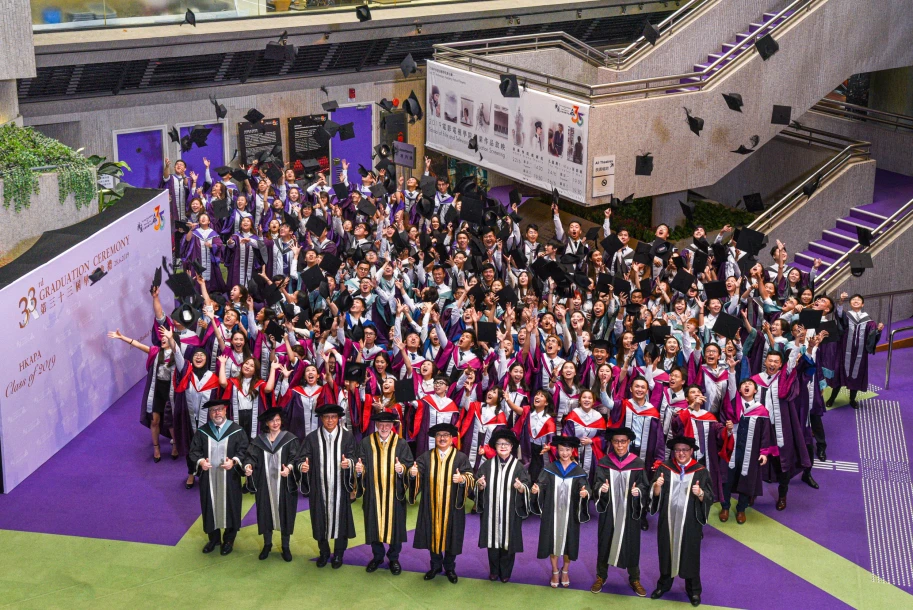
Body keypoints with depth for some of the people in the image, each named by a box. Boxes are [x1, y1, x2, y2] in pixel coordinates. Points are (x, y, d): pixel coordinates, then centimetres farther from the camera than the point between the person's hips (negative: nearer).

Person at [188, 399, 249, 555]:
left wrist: (234, 461, -23)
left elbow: (243, 450, -5)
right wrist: (200, 461, -19)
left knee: (229, 506, 7)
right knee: (210, 506, 10)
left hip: (229, 478, -2)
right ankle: (214, 538, 27)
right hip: (208, 477, 2)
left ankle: (228, 540, 22)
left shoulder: (236, 430, -4)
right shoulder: (201, 432, 1)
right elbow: (194, 451, 1)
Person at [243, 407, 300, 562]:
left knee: (285, 513, 3)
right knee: (265, 513, 7)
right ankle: (267, 544, 23)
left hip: (284, 484, -2)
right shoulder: (259, 441, 6)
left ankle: (285, 547, 16)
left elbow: (295, 457, -11)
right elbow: (252, 456, -3)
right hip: (265, 483, 2)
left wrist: (289, 468, -32)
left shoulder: (290, 439, -1)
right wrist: (248, 465, -26)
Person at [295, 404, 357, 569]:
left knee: (340, 518, 6)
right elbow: (301, 458, -5)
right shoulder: (312, 438, 1)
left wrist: (349, 463, -29)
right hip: (319, 488, 1)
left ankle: (338, 554, 23)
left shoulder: (347, 436, 1)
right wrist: (302, 465, -28)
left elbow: (353, 457, -7)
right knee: (321, 520, 8)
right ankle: (324, 552, 27)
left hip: (340, 488, 0)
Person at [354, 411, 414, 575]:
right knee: (374, 525, 9)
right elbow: (361, 467, -2)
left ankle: (393, 558, 26)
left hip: (395, 494, -1)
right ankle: (377, 557, 29)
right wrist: (359, 469, -24)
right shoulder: (366, 443, -1)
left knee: (394, 525, 7)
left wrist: (402, 469, -28)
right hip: (373, 493, 1)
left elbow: (409, 466, -7)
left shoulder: (401, 444, -3)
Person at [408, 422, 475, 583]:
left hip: (452, 507, -1)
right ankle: (435, 566, 27)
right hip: (432, 506, 1)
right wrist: (413, 473, -31)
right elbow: (417, 476, -8)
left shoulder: (461, 457, -1)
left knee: (451, 537, 6)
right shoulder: (426, 457, 4)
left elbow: (471, 479, -11)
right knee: (433, 535, 9)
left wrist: (463, 479, -33)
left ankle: (450, 568, 23)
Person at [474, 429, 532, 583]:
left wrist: (521, 487, -28)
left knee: (508, 540, 4)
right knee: (493, 540, 7)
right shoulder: (487, 465, 4)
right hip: (491, 511, 2)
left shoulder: (518, 466, -3)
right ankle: (494, 571, 22)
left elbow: (527, 488, -7)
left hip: (510, 513, -2)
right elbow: (478, 486, 6)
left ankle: (505, 573, 18)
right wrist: (480, 485, -16)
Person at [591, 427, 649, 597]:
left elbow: (645, 486, -2)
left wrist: (639, 491, -24)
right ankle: (601, 576, 24)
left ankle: (634, 579, 23)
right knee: (605, 542, 8)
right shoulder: (604, 462, -1)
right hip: (608, 510, 0)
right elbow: (597, 483, -2)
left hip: (629, 512, 0)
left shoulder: (638, 464, -3)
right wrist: (601, 488, -24)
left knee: (631, 544, 7)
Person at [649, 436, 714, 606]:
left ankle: (693, 590, 23)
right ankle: (664, 584, 33)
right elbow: (655, 495, -2)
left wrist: (700, 494, -27)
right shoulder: (664, 468, -3)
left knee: (690, 555, 8)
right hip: (668, 520, 2)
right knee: (666, 551, 14)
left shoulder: (700, 472, -6)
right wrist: (657, 486, -23)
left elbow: (710, 499, -6)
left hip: (690, 522, -1)